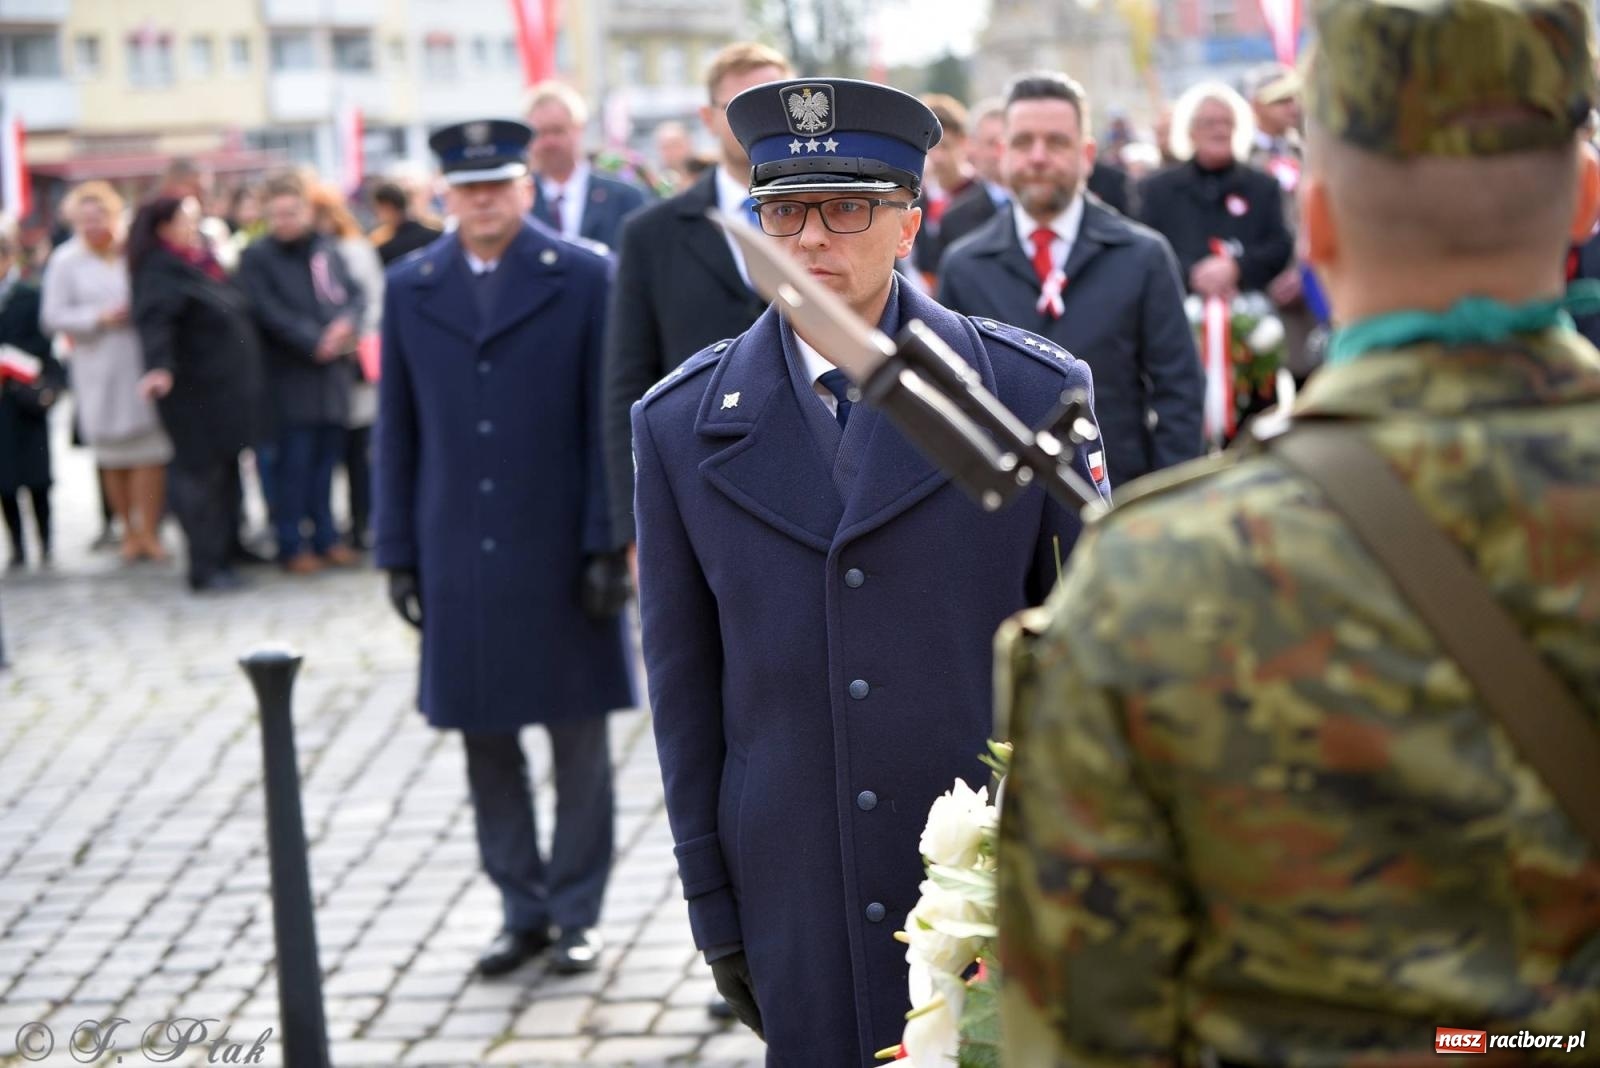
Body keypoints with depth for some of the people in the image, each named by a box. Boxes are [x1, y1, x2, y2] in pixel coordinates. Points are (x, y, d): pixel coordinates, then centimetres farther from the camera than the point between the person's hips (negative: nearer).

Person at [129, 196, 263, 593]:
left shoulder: (204, 262, 14)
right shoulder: (160, 273, -14)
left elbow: (235, 317, 25)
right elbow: (154, 322, -30)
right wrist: (158, 367, -46)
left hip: (227, 392, 9)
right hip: (194, 393, -9)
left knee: (225, 473, 12)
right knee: (200, 473, -5)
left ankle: (223, 557, 20)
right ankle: (206, 567, 0)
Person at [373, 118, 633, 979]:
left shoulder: (581, 279, -1)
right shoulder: (410, 288, 7)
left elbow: (607, 421, -3)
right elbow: (396, 430, 9)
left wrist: (607, 544, -8)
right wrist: (397, 552, 5)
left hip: (559, 553, -2)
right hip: (458, 560, 3)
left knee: (577, 739, 5)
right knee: (484, 738, 7)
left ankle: (576, 912, 16)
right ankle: (522, 910, 19)